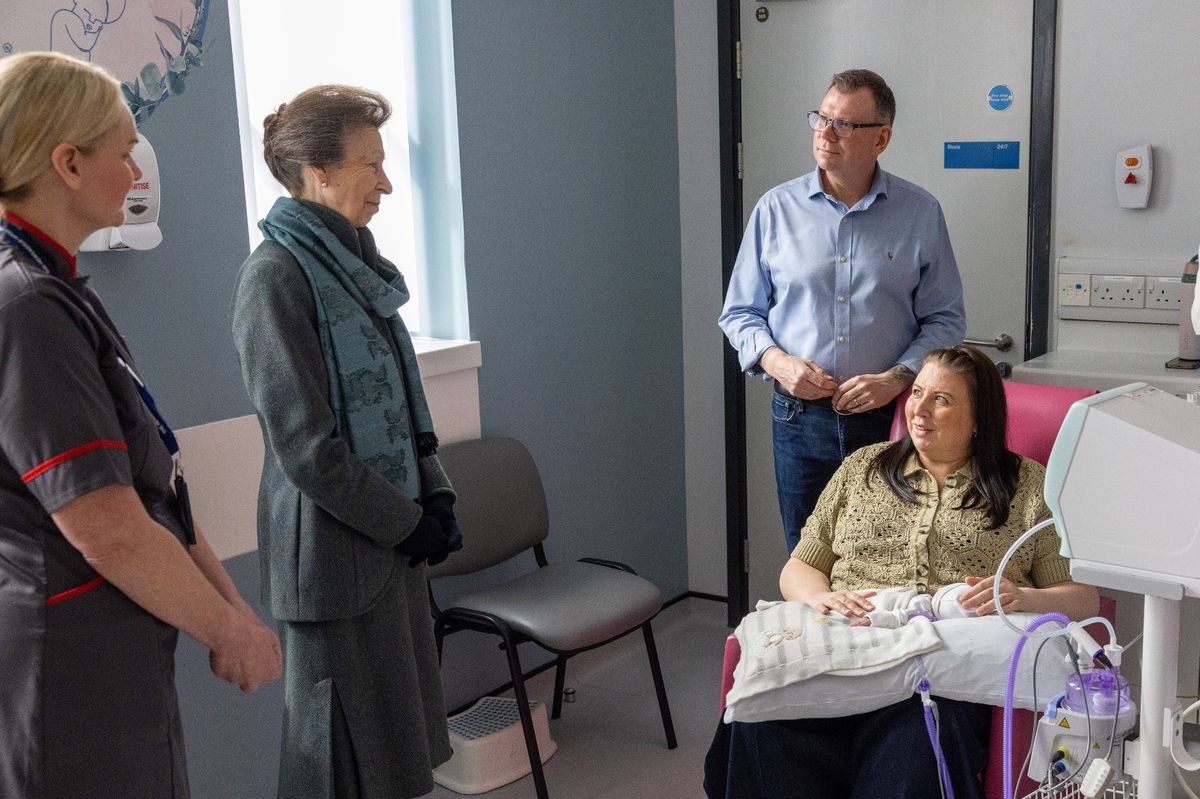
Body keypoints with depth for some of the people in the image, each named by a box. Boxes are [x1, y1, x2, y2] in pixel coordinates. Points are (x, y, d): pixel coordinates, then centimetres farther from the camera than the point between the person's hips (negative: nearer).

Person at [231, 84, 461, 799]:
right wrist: (405, 522, -13)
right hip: (336, 548, -8)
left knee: (404, 734, 16)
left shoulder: (355, 260, 10)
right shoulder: (276, 276, -16)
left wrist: (435, 496, 5)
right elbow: (306, 445, -19)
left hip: (394, 535, 8)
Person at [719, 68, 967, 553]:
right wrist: (775, 360, -10)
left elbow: (945, 319, 3)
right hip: (800, 417, 1)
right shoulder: (776, 209, 3)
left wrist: (896, 378, -12)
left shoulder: (920, 213, 1)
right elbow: (739, 312, 8)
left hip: (888, 417, -1)